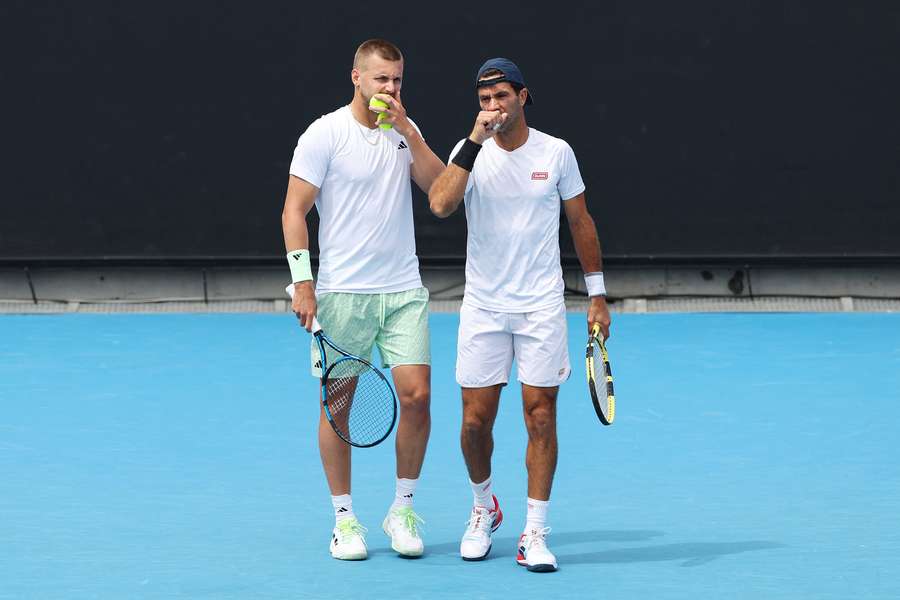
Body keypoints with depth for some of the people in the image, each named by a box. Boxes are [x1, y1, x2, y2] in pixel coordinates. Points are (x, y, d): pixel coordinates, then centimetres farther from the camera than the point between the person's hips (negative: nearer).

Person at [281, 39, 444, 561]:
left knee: (416, 395, -6)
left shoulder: (404, 130, 11)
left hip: (404, 291, 4)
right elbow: (294, 210, -6)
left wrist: (407, 130, -9)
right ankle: (345, 518, 11)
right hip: (342, 293, -3)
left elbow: (439, 185, -1)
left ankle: (404, 509, 9)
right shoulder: (325, 134, -4)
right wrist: (303, 281, -14)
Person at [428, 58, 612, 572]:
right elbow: (440, 204, -22)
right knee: (476, 419, 2)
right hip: (483, 308, 0)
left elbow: (581, 221, 9)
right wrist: (476, 140, -23)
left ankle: (535, 534, 2)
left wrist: (598, 295, 7)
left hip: (542, 307, 0)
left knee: (541, 417, -3)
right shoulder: (470, 152, -3)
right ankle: (485, 507, 29)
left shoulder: (556, 153, 0)